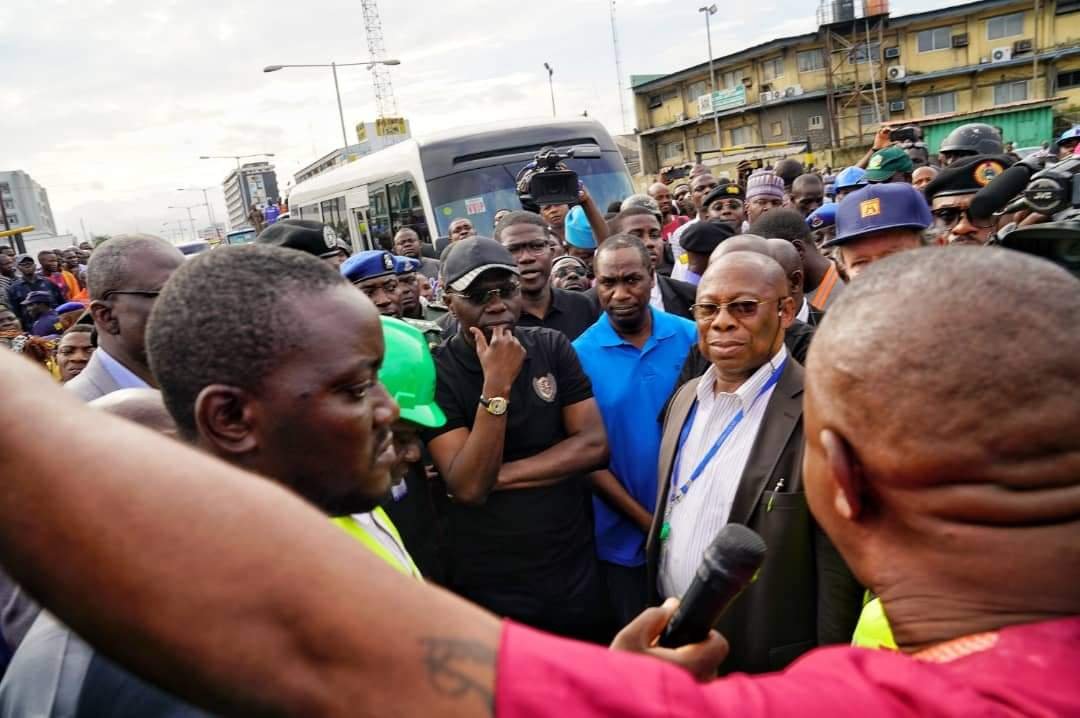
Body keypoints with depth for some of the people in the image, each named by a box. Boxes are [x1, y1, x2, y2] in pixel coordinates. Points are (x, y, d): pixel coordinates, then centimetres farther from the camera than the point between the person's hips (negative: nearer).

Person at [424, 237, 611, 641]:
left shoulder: (552, 347, -3)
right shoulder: (436, 373, -13)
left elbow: (593, 445, -9)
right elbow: (468, 487, -20)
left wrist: (500, 475, -14)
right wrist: (497, 385, -27)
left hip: (575, 569, 3)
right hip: (489, 586, -3)